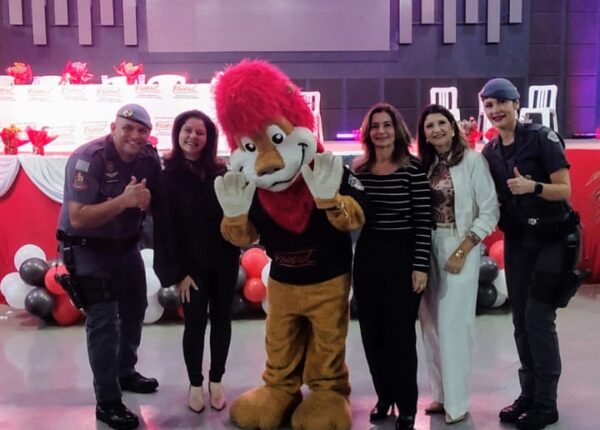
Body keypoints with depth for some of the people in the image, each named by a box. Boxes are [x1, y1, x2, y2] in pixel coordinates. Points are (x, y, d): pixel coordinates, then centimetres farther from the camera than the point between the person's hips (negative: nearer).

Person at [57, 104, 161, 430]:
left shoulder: (149, 160, -6)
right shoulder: (88, 158, -25)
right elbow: (78, 219, -32)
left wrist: (146, 200, -19)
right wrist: (124, 200, -39)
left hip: (126, 247, 8)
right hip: (87, 250, -7)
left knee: (135, 310, 20)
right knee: (103, 322, -10)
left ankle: (125, 373, 42)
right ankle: (107, 402, 2)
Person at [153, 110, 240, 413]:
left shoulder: (219, 170, 2)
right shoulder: (167, 174, -7)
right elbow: (164, 226, -9)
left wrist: (235, 252, -11)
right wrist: (177, 272, -11)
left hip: (223, 260, 3)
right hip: (192, 263, -3)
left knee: (221, 319, 11)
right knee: (195, 323, 4)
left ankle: (216, 380, 27)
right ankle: (195, 384, 23)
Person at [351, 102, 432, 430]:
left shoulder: (413, 168, -8)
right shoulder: (359, 169, 4)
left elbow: (424, 221, -9)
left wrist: (420, 265, -12)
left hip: (402, 256, -4)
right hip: (367, 255, 4)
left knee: (400, 334, 3)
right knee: (372, 332, 11)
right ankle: (384, 395, 31)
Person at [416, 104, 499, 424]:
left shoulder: (473, 160, -6)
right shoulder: (425, 165, 9)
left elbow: (489, 212, -9)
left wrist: (462, 250, -14)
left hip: (460, 248, -5)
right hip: (428, 249, 5)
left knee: (453, 325, -4)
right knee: (431, 325, 8)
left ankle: (457, 402, 7)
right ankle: (441, 394, 21)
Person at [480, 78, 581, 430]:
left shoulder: (542, 138, -13)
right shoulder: (489, 153, 5)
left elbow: (565, 190, -15)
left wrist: (532, 187, -32)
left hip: (553, 239, -6)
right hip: (517, 242, 6)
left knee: (539, 317, -8)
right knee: (521, 320, 8)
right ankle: (529, 395, 20)